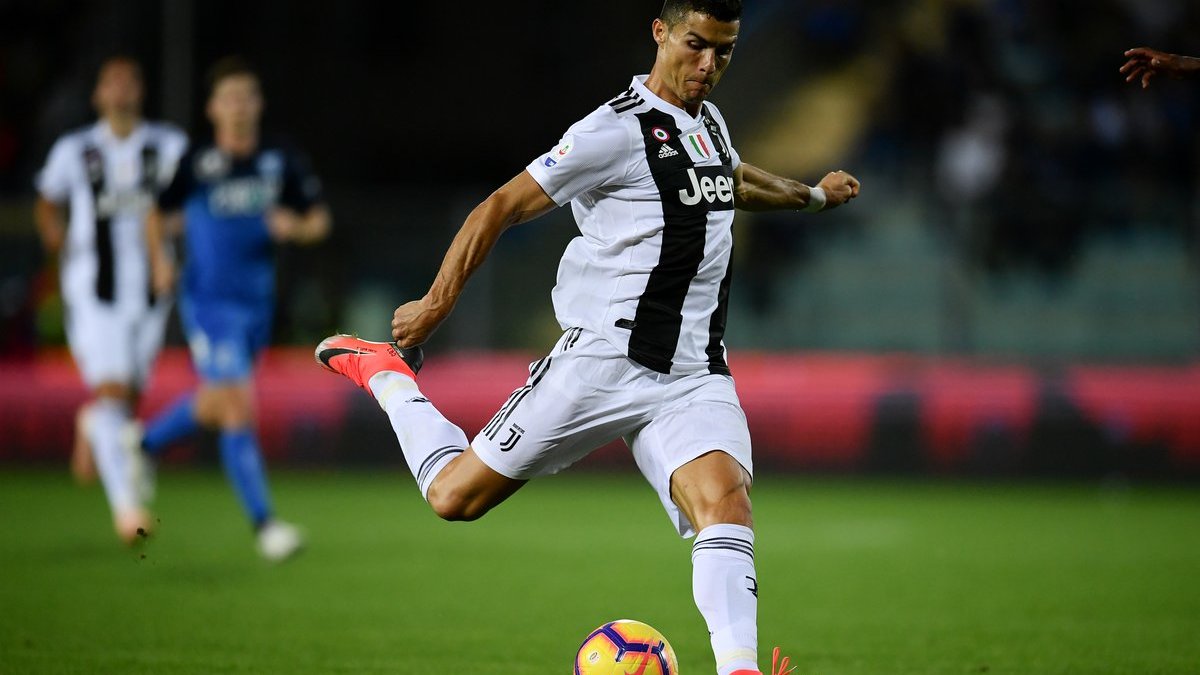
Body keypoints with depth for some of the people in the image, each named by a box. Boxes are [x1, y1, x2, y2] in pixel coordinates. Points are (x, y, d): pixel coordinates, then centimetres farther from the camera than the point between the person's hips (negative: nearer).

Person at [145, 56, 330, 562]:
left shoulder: (282, 162, 2)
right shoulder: (196, 164, -5)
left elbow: (319, 220, 8)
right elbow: (160, 217, 8)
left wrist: (296, 227, -13)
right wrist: (160, 258, -9)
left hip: (257, 305, 5)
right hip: (209, 304, -5)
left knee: (216, 405, 19)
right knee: (238, 409, -14)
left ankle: (145, 442, 47)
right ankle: (264, 524, -12)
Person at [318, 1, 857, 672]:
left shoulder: (710, 123, 14)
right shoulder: (616, 131, -10)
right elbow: (503, 207, -8)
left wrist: (811, 194, 54)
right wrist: (437, 304, -10)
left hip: (695, 378, 5)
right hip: (604, 359, -5)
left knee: (724, 496, -25)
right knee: (455, 496, 1)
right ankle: (384, 371, 28)